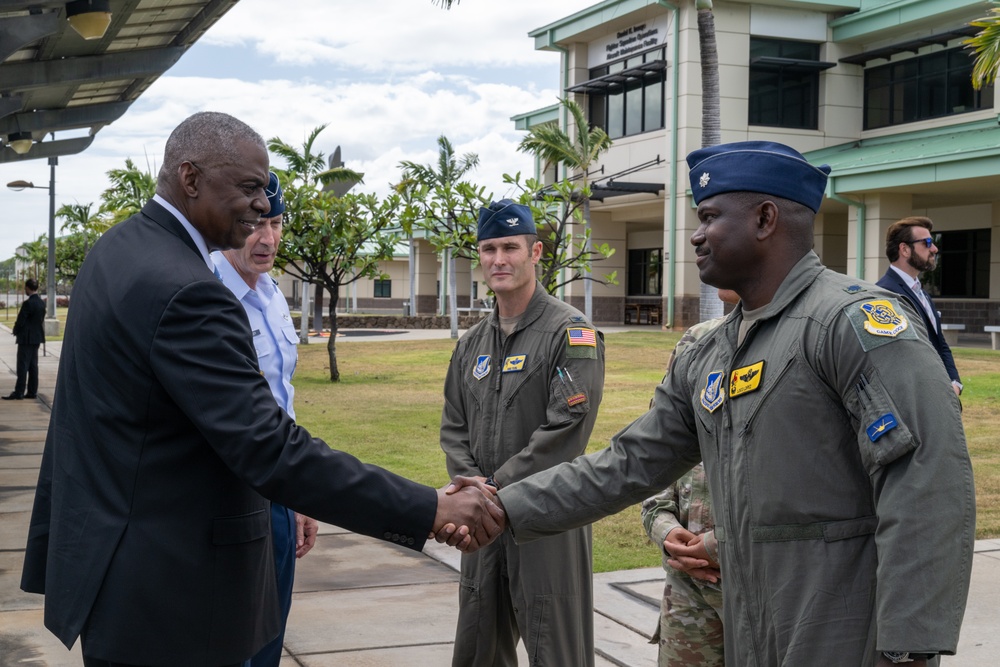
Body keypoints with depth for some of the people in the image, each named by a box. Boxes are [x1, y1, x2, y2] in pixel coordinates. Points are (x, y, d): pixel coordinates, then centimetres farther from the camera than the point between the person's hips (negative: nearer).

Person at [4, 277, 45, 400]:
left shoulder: (28, 303, -19)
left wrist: (15, 331, 3)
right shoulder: (42, 303, 5)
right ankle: (32, 392, 13)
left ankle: (19, 392, -3)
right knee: (33, 365, 11)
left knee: (23, 366, -4)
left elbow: (20, 321, -17)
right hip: (37, 337, 8)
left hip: (26, 338, -8)